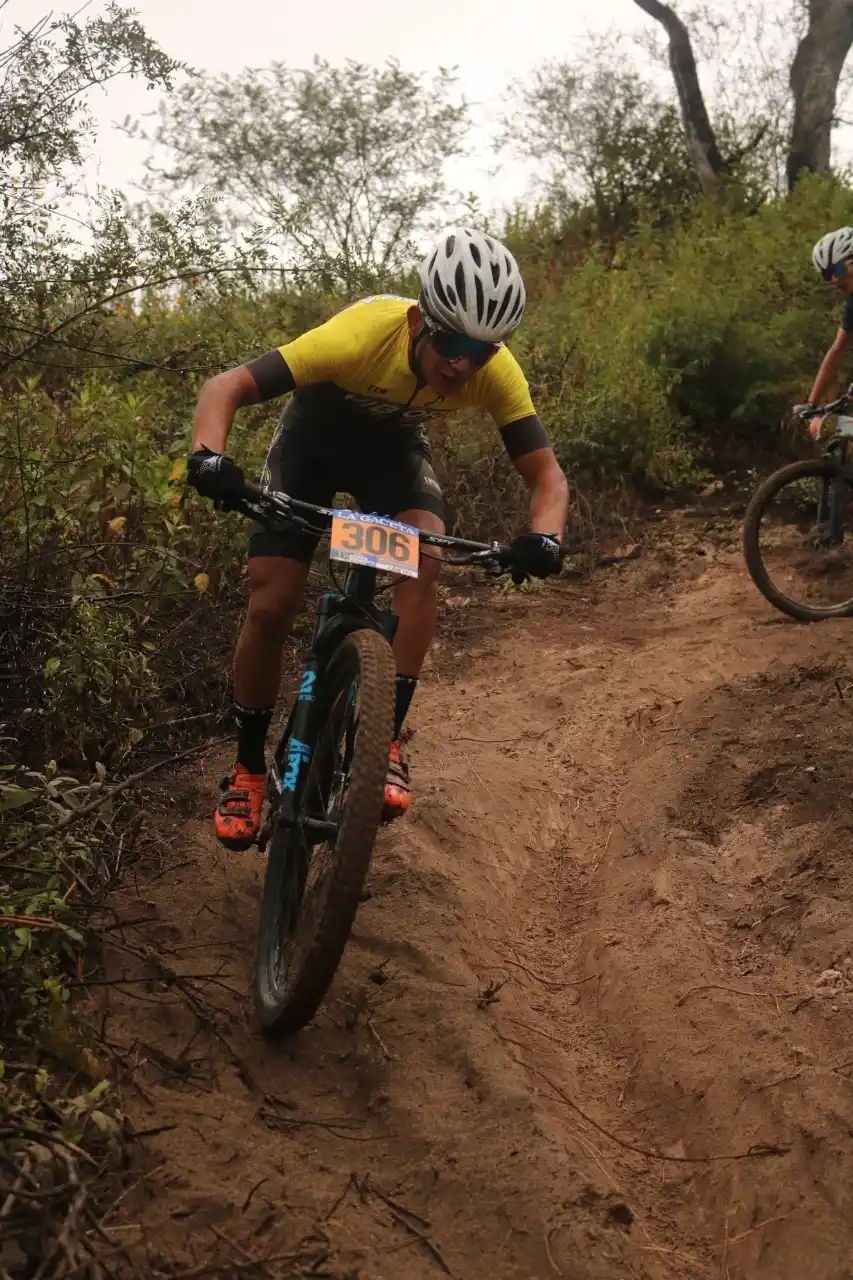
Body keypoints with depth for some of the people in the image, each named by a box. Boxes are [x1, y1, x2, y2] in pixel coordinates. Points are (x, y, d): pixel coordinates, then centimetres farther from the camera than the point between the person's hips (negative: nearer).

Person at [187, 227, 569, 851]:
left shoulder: (497, 372, -30)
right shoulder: (364, 335, -39)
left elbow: (547, 474, -24)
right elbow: (227, 385, -37)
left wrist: (544, 536, -46)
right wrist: (209, 455, -57)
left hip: (395, 445, 2)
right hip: (315, 435, -2)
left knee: (424, 560, -28)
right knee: (270, 606, -11)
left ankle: (388, 742, -18)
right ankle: (248, 769, 9)